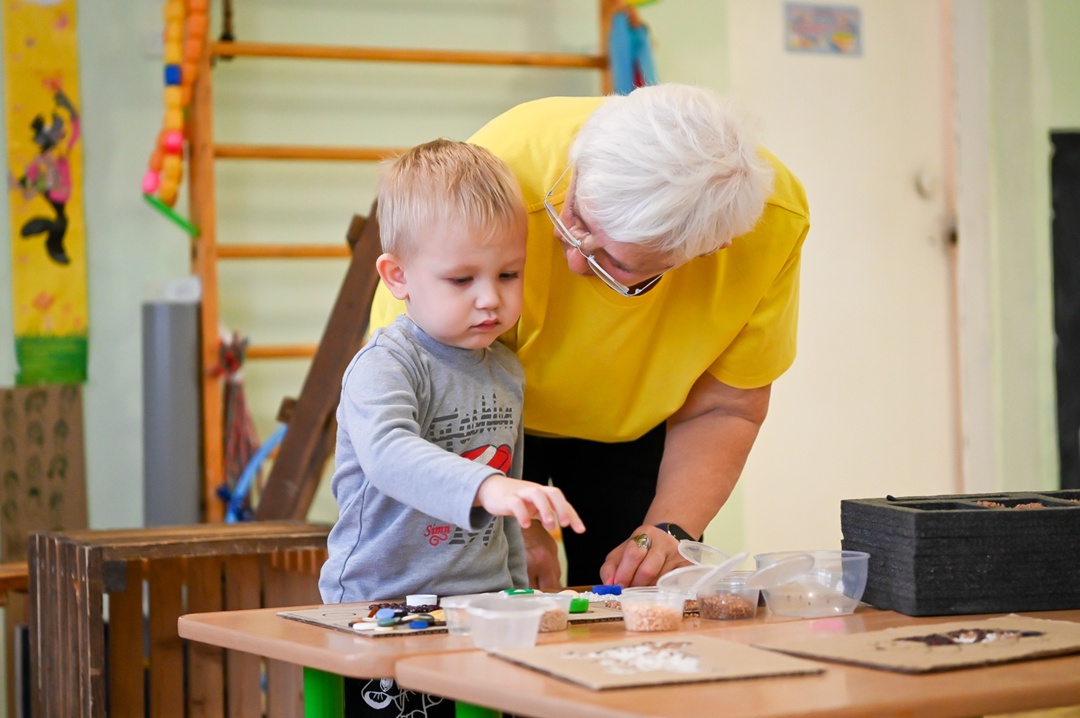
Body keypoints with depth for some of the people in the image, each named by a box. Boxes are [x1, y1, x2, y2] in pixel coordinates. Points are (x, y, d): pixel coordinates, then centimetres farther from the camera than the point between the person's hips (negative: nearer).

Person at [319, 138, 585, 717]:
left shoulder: (506, 371, 12)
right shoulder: (384, 366, -12)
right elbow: (388, 453, -33)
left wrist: (517, 588, 26)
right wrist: (483, 487, -46)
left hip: (484, 606, 6)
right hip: (381, 608, -6)